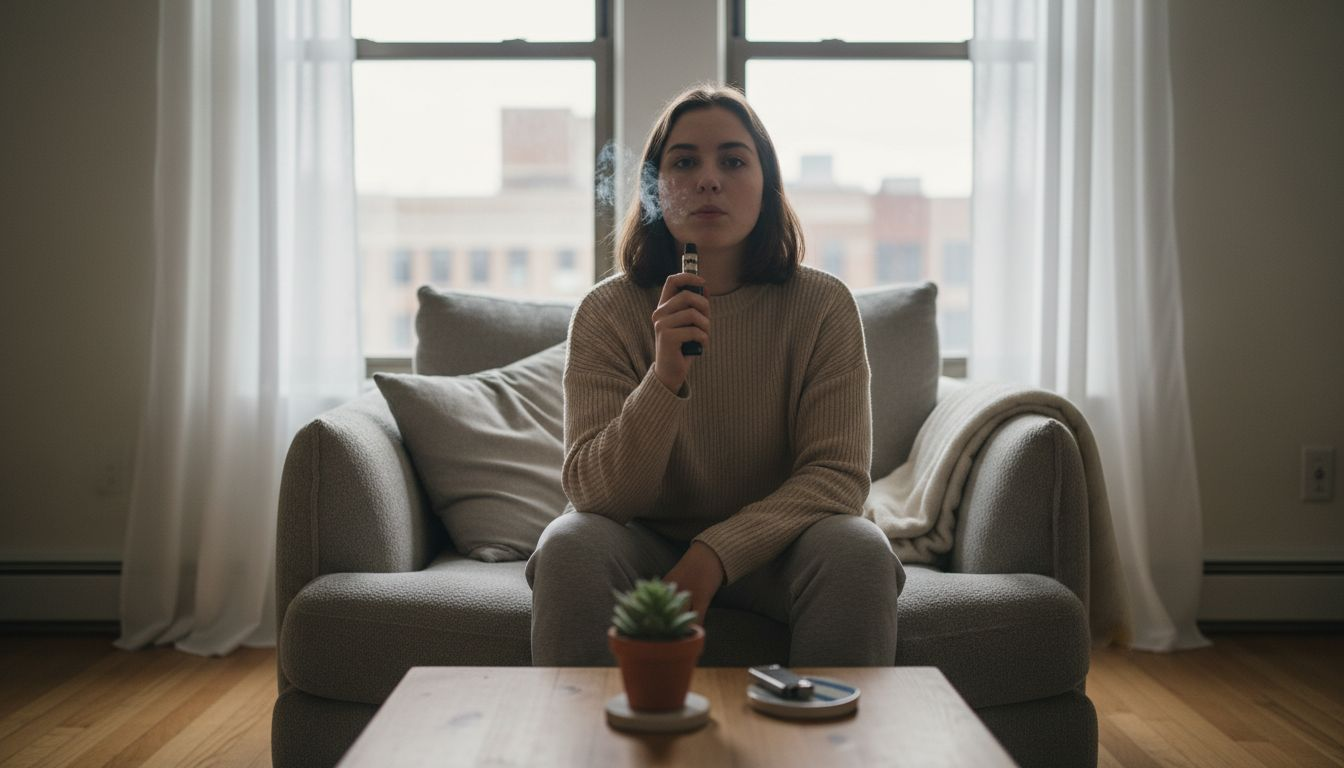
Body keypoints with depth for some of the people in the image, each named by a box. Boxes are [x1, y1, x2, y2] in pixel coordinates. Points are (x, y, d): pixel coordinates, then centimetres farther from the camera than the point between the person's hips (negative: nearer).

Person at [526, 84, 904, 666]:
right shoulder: (607, 312, -8)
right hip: (645, 545, 0)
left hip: (769, 548, 1)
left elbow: (838, 472, -12)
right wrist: (664, 380, -32)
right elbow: (593, 492, -14)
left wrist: (714, 554, -26)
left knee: (859, 551, -28)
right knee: (569, 546, -29)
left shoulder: (822, 305, -7)